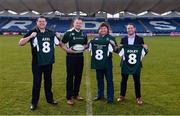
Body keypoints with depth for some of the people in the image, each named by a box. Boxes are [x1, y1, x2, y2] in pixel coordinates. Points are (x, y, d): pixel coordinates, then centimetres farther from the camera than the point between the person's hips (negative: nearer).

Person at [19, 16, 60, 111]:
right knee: (36, 82, 5)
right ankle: (34, 102, 20)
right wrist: (30, 37, -23)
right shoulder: (32, 32, -6)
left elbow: (58, 43, 18)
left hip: (48, 62, 4)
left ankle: (49, 98, 32)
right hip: (37, 63, -3)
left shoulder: (51, 33, 5)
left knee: (48, 81, 16)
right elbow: (20, 43, -11)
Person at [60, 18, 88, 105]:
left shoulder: (83, 34, 9)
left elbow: (85, 44, 19)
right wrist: (68, 50, -19)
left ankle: (76, 94, 28)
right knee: (70, 77, 0)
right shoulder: (68, 32, -5)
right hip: (71, 57, -5)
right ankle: (69, 97, 9)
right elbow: (62, 44, -3)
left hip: (80, 57, 5)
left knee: (78, 76, 12)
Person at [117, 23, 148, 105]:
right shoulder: (123, 39, 5)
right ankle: (122, 95, 25)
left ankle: (138, 97, 21)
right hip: (125, 63, 1)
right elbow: (119, 50, 4)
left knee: (137, 81, 7)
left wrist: (146, 49, -21)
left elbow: (144, 51, 0)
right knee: (124, 80, 10)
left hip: (136, 63, -1)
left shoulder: (140, 39, 0)